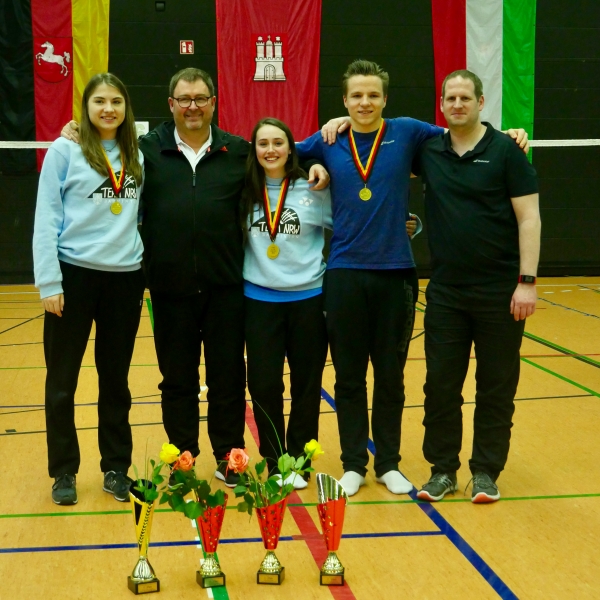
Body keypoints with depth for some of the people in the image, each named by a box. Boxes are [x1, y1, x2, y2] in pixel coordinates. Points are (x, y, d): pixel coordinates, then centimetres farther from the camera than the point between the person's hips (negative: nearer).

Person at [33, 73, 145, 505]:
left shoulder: (136, 157, 9)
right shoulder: (65, 152, -5)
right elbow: (46, 221, -8)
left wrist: (146, 269, 4)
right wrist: (49, 283, -12)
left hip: (125, 278, 4)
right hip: (75, 275, -4)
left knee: (116, 380, 13)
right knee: (62, 381, 6)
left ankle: (116, 468, 24)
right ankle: (64, 472, 19)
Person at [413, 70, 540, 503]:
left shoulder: (505, 150, -5)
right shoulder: (428, 151, 5)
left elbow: (529, 218, -7)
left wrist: (527, 281, -14)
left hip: (500, 290, -3)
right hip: (445, 290, 3)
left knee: (496, 386, 5)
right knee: (441, 384, 6)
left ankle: (486, 471, 18)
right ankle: (443, 469, 19)